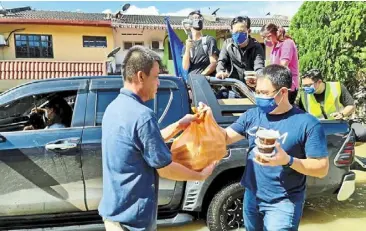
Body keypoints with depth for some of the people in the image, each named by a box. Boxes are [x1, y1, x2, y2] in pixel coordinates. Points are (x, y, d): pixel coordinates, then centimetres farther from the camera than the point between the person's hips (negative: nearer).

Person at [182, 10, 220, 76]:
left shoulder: (209, 40, 9)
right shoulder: (186, 46, 18)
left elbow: (214, 63, 0)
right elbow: (185, 67, 4)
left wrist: (201, 75, -11)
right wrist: (187, 49, -7)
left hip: (206, 78, -3)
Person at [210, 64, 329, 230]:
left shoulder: (307, 124, -13)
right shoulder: (252, 115, 2)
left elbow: (322, 169, -13)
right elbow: (225, 137, 6)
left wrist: (288, 160, -27)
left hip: (282, 204, -5)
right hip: (251, 198, 5)